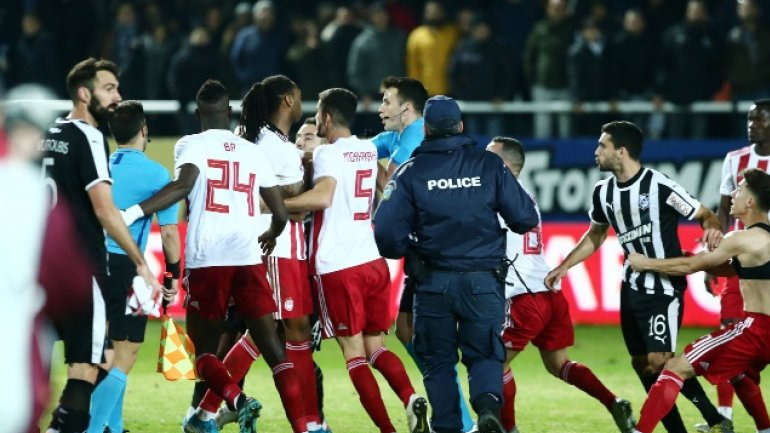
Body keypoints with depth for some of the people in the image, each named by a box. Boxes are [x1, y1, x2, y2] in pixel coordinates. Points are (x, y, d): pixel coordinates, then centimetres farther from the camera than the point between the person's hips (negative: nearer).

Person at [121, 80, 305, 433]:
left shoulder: (191, 146, 5)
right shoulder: (253, 152, 17)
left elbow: (184, 184, -16)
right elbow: (280, 213, 19)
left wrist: (133, 213, -18)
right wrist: (270, 236, 42)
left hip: (206, 260, -2)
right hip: (249, 259, 2)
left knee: (204, 350, 9)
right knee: (274, 351, 2)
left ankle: (238, 400, -18)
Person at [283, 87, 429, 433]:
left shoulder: (328, 153, -9)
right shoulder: (368, 151, 14)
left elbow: (323, 196, -27)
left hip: (338, 267, -6)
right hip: (373, 261, 7)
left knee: (354, 352, 0)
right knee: (375, 345, 14)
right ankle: (410, 399, -12)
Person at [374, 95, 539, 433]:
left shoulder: (411, 171, -2)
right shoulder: (489, 165, 0)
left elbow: (387, 232, -8)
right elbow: (525, 219, 0)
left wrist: (406, 252, 13)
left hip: (433, 282, 0)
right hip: (482, 281, 0)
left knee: (438, 360, 12)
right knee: (484, 354, 8)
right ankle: (488, 403, -21)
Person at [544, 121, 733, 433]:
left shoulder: (660, 186, -17)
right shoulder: (604, 191, 4)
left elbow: (704, 215, -10)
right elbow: (595, 236, 21)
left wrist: (712, 229, -32)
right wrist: (563, 267, 17)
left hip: (664, 287, -8)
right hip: (632, 287, 8)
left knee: (659, 361, -17)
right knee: (642, 365, 6)